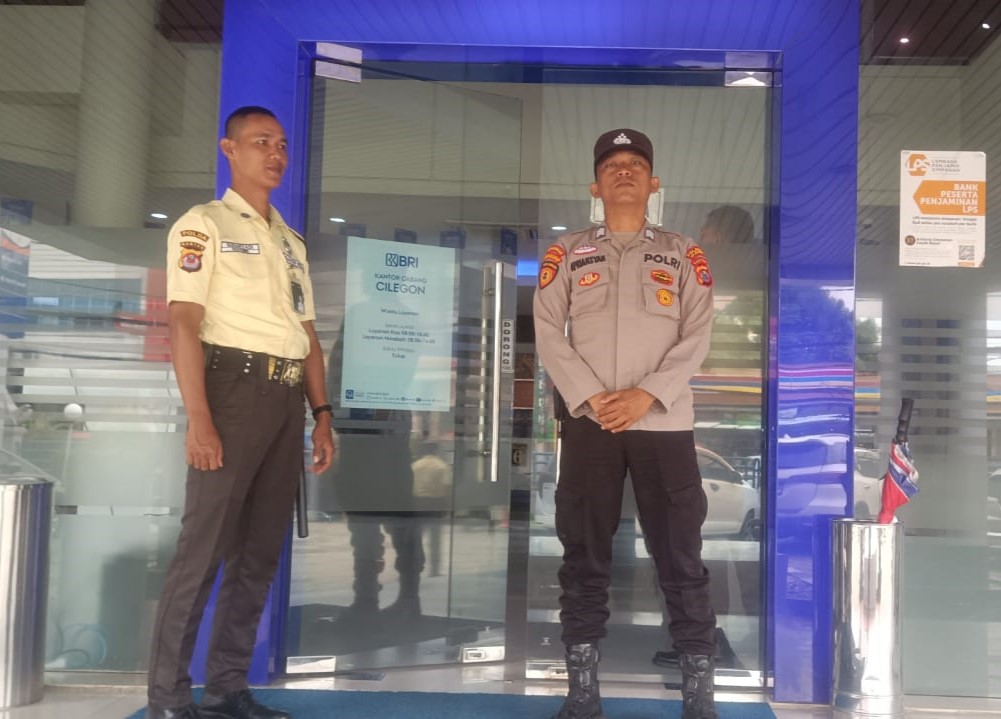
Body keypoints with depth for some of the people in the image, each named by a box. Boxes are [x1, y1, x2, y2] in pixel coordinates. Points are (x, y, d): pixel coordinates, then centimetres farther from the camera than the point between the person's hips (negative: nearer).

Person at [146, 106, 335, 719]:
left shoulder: (292, 243, 21)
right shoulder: (204, 225, 0)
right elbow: (184, 323, -10)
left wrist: (322, 414, 12)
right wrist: (199, 419, -20)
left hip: (287, 398, 7)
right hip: (236, 386, -7)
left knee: (261, 551, 7)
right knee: (205, 545, -7)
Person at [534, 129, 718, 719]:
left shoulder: (684, 255, 10)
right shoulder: (567, 253, 11)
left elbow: (697, 337, 0)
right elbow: (548, 332, 1)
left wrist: (647, 395, -13)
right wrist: (592, 398, -11)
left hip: (665, 422, 0)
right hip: (589, 422, 1)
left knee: (682, 557, 0)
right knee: (584, 557, 4)